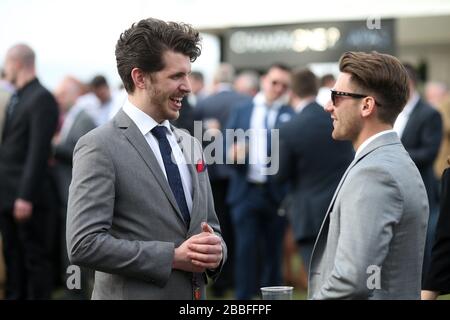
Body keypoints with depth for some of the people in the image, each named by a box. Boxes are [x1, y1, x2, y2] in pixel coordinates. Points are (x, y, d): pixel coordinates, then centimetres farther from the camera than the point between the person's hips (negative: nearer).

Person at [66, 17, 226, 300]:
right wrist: (172, 256, -18)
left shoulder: (190, 144, 10)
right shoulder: (100, 147, -12)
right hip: (134, 293, -6)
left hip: (196, 293, 6)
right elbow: (84, 245, -19)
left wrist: (216, 250, -6)